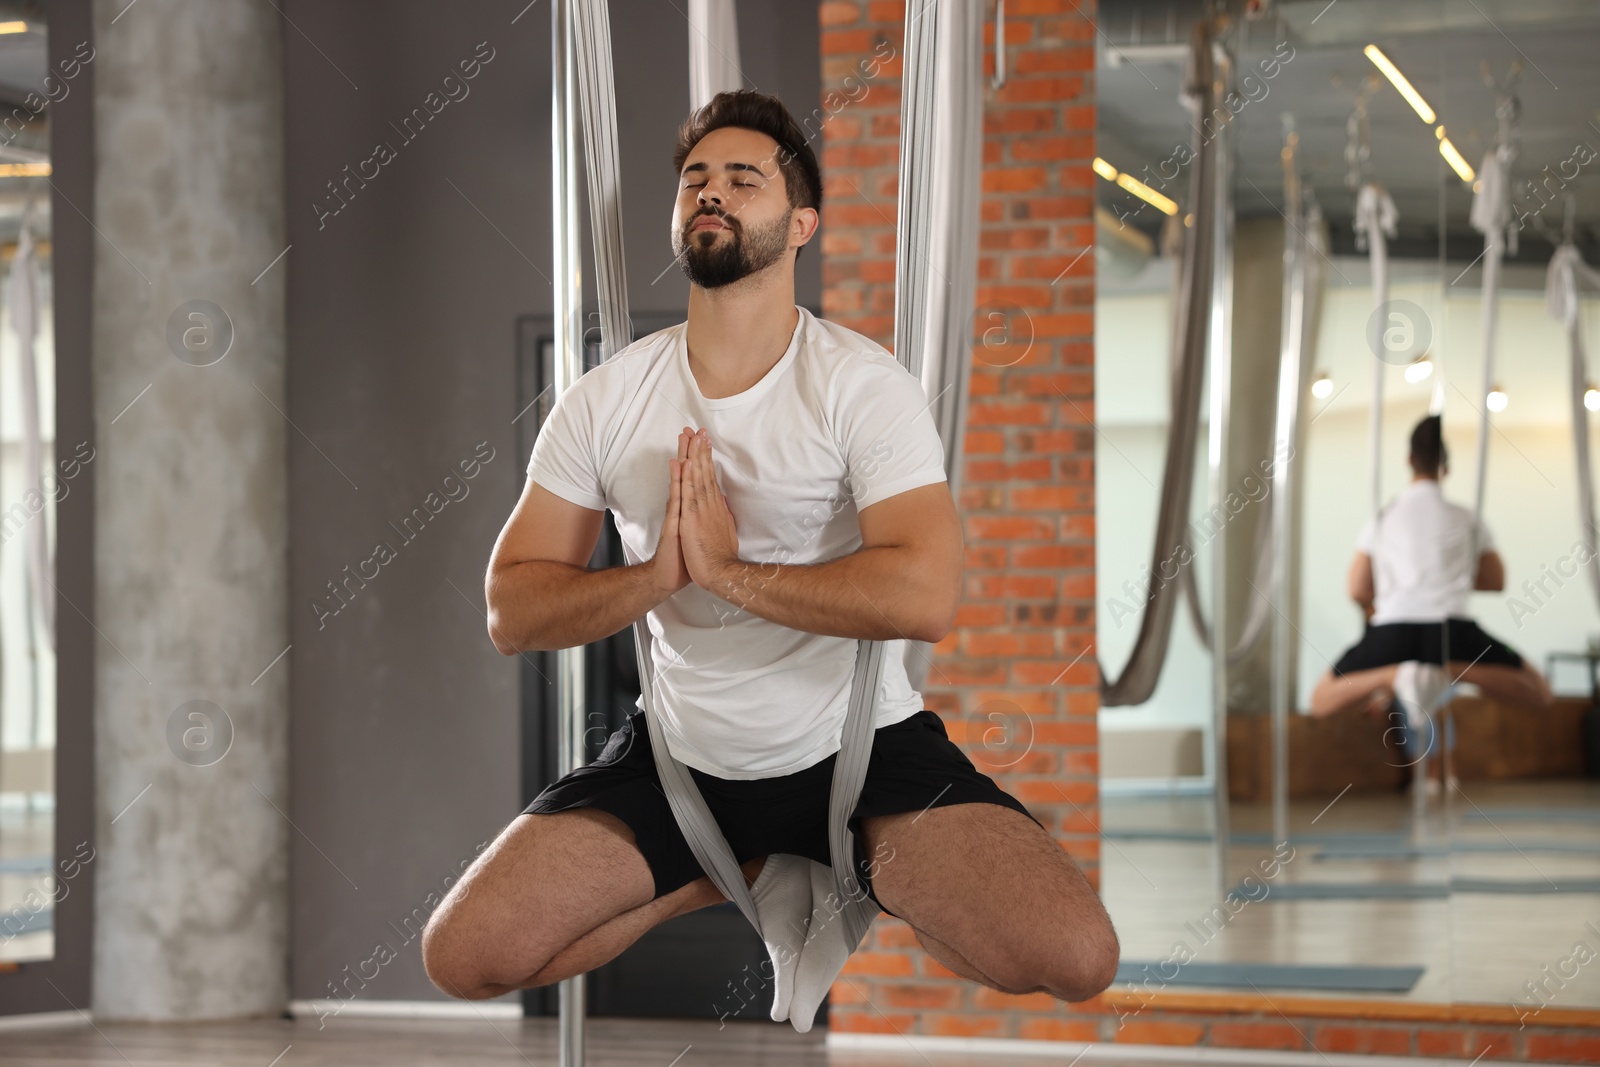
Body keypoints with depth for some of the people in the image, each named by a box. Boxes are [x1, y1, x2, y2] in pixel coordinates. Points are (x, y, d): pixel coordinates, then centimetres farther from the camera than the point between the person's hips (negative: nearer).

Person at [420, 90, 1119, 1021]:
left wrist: (726, 570, -21)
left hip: (860, 743, -3)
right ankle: (750, 867, 9)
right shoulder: (607, 398, 0)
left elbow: (926, 596, -25)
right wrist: (658, 575, -18)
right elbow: (512, 613, -1)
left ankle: (855, 871, 7)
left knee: (1073, 956, -25)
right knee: (463, 956, -13)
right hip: (678, 754, 3)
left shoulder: (862, 382, -11)